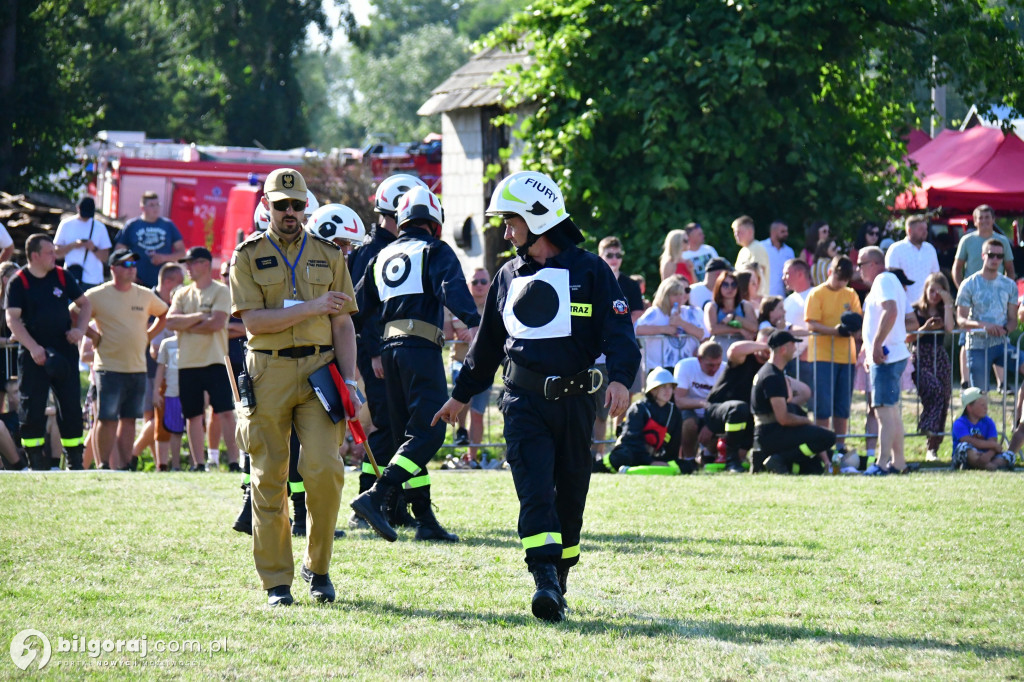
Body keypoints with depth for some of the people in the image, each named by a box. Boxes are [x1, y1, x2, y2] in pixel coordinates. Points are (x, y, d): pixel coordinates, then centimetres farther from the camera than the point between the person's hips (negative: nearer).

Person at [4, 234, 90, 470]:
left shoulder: (62, 277, 7)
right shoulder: (19, 282, -5)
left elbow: (84, 304, 16)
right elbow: (13, 319, -12)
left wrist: (80, 329, -2)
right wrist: (33, 347, -23)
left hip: (64, 351, 3)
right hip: (34, 355, -3)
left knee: (71, 406, 4)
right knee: (32, 409, -2)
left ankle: (75, 462, 11)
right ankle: (36, 462, 5)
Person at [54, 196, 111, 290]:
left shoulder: (99, 227, 6)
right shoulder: (66, 225, 6)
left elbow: (105, 257, 6)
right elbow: (57, 253, 3)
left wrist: (94, 249, -14)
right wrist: (73, 245, -12)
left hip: (93, 280, 0)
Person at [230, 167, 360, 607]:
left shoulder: (328, 256, 13)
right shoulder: (248, 256, 5)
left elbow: (342, 325, 11)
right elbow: (253, 321, -7)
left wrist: (349, 380, -1)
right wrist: (310, 308, -16)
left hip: (319, 370, 1)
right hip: (268, 374, -1)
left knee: (323, 469, -13)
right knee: (269, 479, 0)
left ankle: (317, 567, 5)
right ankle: (276, 581, 8)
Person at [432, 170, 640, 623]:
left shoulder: (589, 271, 1)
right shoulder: (509, 276, 14)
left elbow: (618, 330, -6)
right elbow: (488, 343, 24)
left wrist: (621, 378, -23)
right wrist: (461, 394, 28)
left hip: (574, 399, -2)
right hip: (524, 399, 2)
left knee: (570, 494, 6)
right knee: (535, 489, -14)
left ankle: (559, 579, 20)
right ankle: (545, 582, -23)